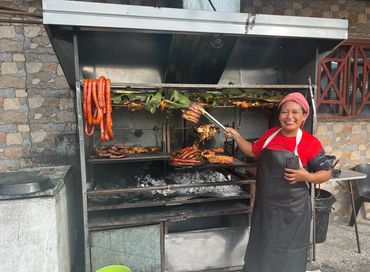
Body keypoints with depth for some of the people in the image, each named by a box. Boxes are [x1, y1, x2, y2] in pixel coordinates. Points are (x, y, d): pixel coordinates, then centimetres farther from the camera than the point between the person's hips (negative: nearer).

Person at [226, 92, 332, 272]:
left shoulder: (310, 143, -13)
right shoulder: (271, 134, 0)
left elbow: (326, 173, -6)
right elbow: (253, 151, 16)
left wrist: (307, 177, -23)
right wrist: (237, 137, 6)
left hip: (293, 209, -4)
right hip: (265, 205, 4)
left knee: (288, 253, 14)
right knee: (262, 247, 22)